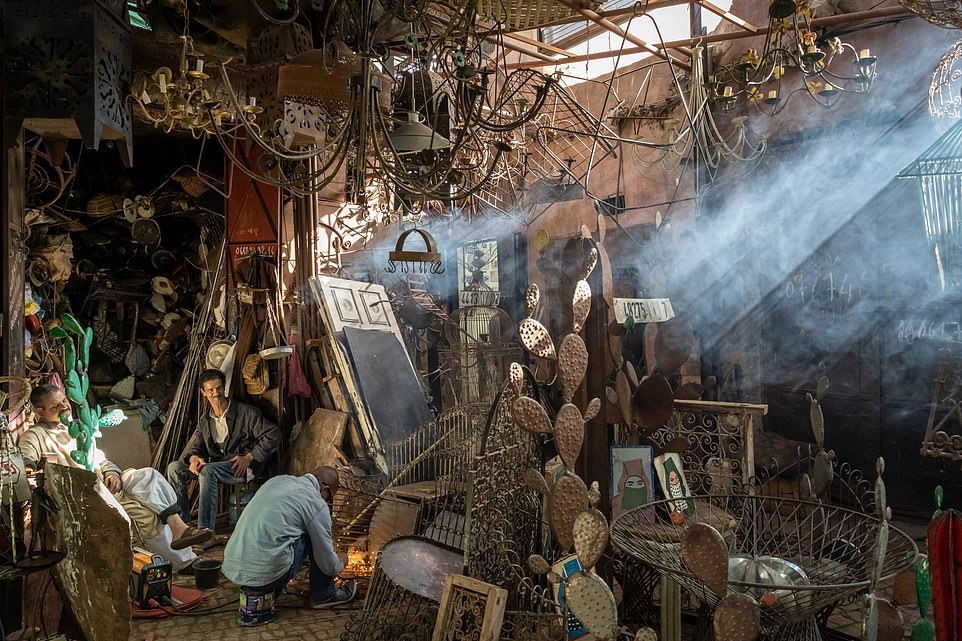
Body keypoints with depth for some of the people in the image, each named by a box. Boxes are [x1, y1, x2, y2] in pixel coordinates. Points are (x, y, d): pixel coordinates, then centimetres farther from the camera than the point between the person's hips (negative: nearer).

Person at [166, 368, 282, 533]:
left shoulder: (246, 412, -6)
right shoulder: (205, 420, 14)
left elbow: (273, 435, -9)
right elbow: (196, 447, 13)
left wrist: (249, 457, -15)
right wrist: (194, 458, -14)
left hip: (242, 467, -7)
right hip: (216, 465, 7)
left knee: (208, 471, -35)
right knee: (174, 467, -9)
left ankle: (205, 529, -36)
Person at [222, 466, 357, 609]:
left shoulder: (277, 480, 15)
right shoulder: (317, 504, -5)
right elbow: (328, 564, 1)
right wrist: (339, 565, 26)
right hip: (265, 575, -7)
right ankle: (324, 594, 19)